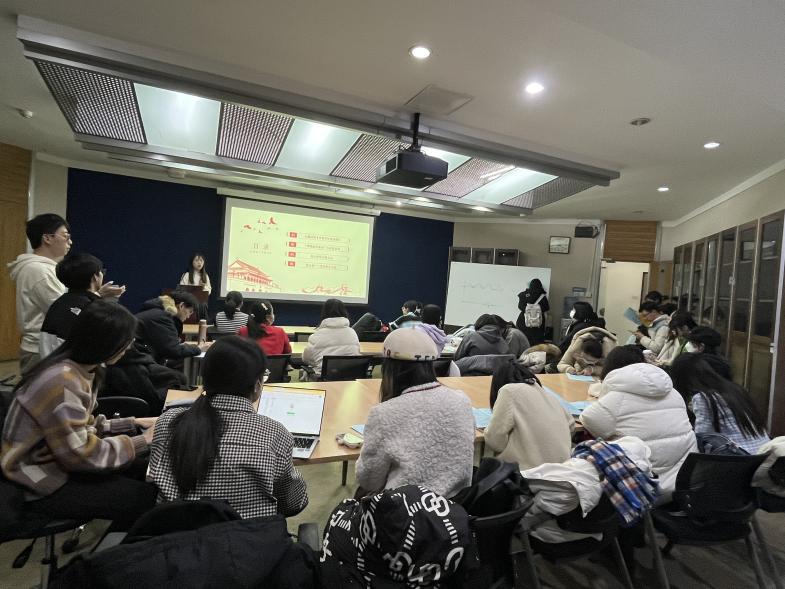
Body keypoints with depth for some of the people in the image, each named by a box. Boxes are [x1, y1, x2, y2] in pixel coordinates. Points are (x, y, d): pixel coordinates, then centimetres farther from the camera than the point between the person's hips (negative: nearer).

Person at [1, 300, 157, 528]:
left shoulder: (80, 370, -1)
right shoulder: (61, 382, -30)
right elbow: (81, 454, -27)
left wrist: (131, 423, 1)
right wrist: (142, 441, -19)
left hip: (60, 460, 9)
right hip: (44, 485, -9)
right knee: (146, 496, -13)